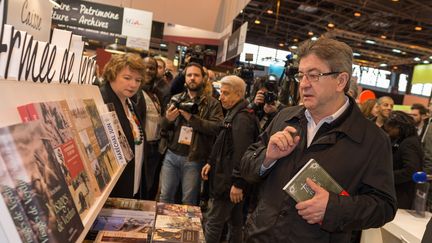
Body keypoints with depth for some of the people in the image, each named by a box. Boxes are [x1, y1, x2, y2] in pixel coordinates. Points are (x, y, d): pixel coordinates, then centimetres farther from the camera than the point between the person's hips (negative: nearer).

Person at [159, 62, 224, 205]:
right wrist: (167, 119, -13)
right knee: (165, 196, 13)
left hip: (194, 159, -3)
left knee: (189, 201, 11)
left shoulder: (212, 103, -1)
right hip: (171, 155, 3)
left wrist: (192, 118, -19)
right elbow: (162, 128, 10)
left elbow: (217, 127, -16)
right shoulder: (176, 99, 8)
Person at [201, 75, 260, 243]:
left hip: (230, 181, -10)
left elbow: (242, 153, -26)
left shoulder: (242, 118, -20)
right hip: (233, 179, 10)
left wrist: (238, 183, -25)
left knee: (213, 223, 2)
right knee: (236, 222, 20)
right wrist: (211, 163, 10)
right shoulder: (234, 114, 12)